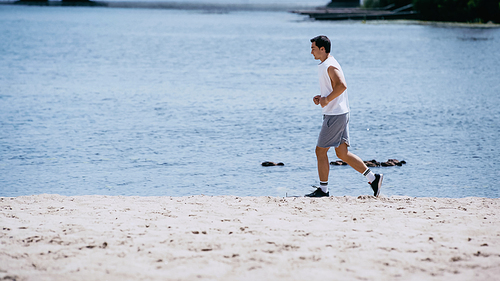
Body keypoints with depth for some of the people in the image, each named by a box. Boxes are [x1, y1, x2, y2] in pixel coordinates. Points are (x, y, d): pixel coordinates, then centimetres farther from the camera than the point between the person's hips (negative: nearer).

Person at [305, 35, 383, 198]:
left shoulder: (330, 66, -15)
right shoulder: (324, 65, 17)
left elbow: (342, 86, -29)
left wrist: (327, 100, -23)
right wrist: (321, 98, 11)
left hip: (335, 115, -10)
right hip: (339, 113, 10)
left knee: (320, 151, -3)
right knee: (342, 153, 10)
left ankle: (323, 189, 5)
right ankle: (373, 178, 9)